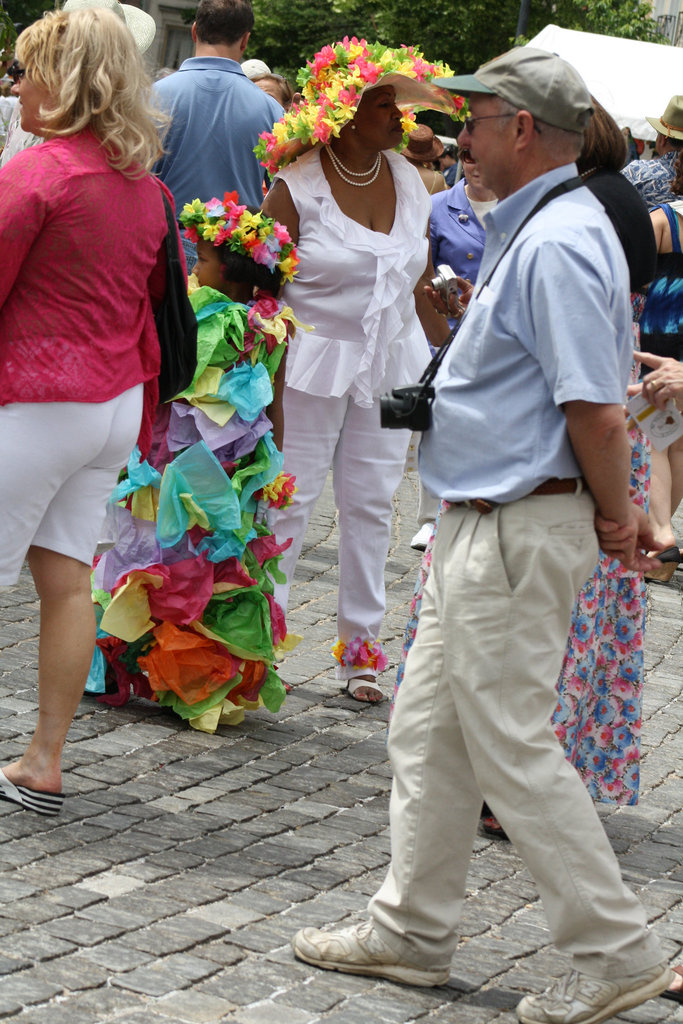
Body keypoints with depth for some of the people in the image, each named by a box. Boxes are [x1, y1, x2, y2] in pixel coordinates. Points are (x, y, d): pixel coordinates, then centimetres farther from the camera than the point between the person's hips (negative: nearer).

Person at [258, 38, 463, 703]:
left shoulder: (407, 180, 6)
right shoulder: (297, 186, -11)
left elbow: (420, 281, 14)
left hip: (390, 364, 5)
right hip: (314, 362, -5)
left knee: (371, 502, 8)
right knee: (291, 497, -1)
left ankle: (359, 644, 17)